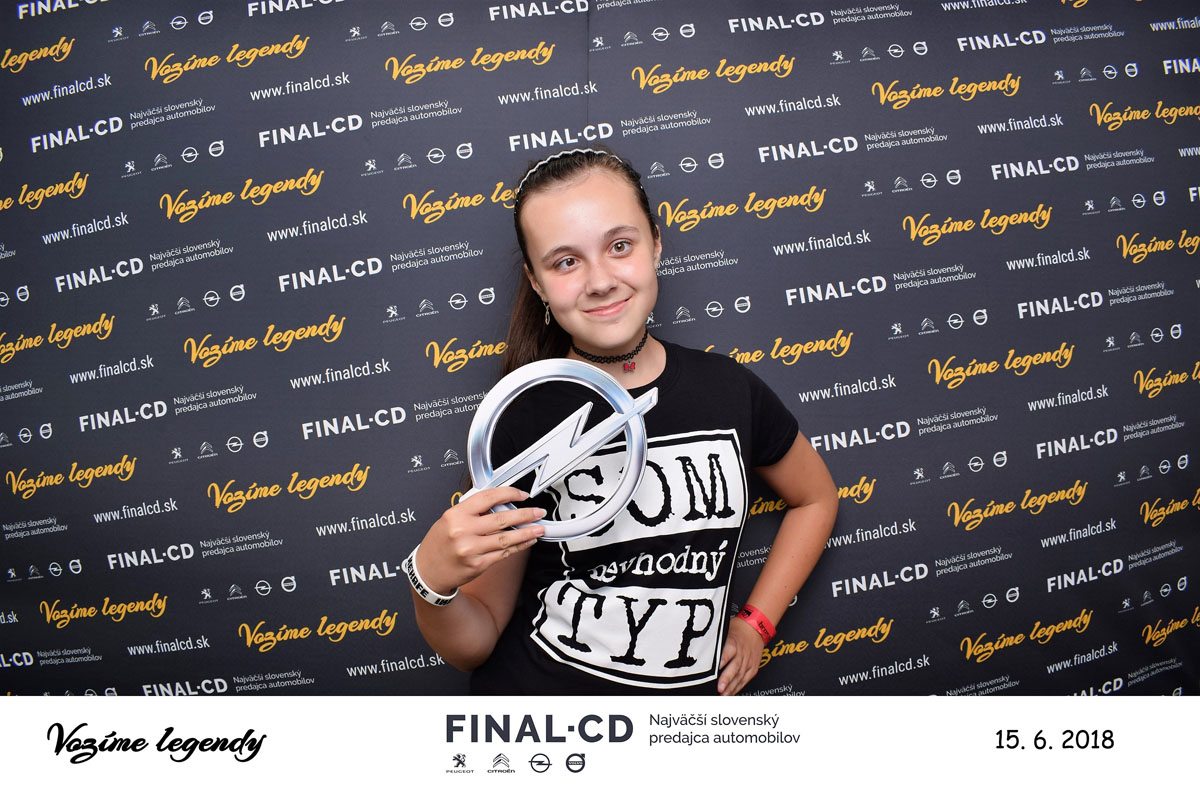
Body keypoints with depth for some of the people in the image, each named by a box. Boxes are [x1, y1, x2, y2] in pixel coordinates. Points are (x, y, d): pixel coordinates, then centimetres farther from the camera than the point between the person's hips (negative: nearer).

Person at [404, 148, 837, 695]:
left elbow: (814, 498, 12)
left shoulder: (728, 389, -7)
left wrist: (755, 623, 5)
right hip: (531, 691, -2)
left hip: (689, 693, 2)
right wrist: (431, 583, -27)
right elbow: (473, 644, -8)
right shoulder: (520, 423, -14)